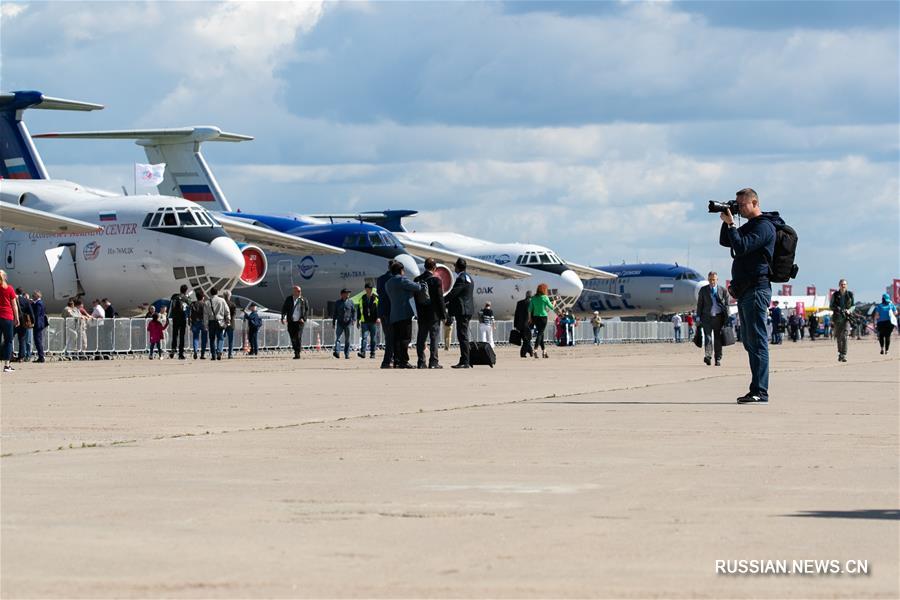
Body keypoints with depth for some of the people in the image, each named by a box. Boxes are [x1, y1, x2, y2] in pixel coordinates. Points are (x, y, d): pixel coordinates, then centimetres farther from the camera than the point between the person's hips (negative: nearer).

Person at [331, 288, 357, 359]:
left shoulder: (350, 302, 9)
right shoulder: (337, 303, 10)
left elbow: (354, 312, 7)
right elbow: (334, 313, 14)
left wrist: (353, 319, -8)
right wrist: (333, 323, 11)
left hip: (348, 323, 0)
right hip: (340, 323, 0)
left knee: (347, 340, 4)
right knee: (338, 338, -15)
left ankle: (347, 354, 9)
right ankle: (337, 352, -25)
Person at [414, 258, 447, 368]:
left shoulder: (417, 280, 2)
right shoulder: (436, 280, -11)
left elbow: (415, 298, 7)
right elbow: (440, 299, -10)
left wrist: (419, 312, 14)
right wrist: (443, 314, -4)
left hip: (421, 314, 4)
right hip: (434, 314, -4)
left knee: (421, 338, 7)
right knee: (434, 338, -1)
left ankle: (421, 362, 7)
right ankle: (433, 362, -4)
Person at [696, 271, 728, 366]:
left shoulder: (723, 290, 5)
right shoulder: (703, 290, 6)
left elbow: (726, 305, 7)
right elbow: (700, 304, 8)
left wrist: (726, 318, 3)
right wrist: (698, 318, 2)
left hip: (718, 317, 0)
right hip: (707, 317, 0)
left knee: (718, 338, 3)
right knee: (708, 337, -14)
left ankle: (718, 359, 9)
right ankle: (707, 356, -22)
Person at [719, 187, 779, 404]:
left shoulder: (764, 227, -10)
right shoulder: (749, 226, 21)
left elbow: (741, 247, -21)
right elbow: (725, 242, 25)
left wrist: (730, 224, -13)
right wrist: (726, 223, 10)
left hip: (756, 289, -10)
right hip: (744, 289, 10)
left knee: (757, 341, -12)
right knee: (750, 341, 10)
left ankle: (760, 391, -15)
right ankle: (757, 390, 12)